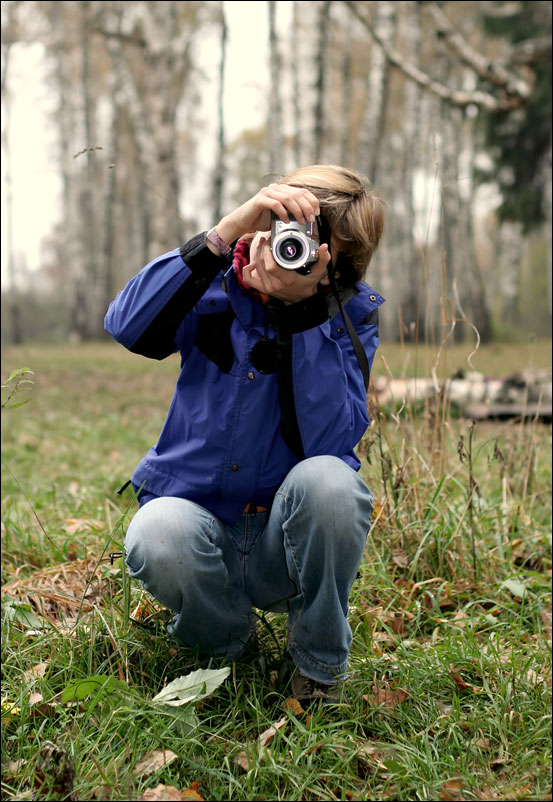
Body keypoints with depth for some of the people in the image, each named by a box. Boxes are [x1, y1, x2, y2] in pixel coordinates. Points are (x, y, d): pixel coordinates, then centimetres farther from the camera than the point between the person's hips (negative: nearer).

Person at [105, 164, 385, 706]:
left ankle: (319, 660, -5)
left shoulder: (351, 313, -6)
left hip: (291, 536, 0)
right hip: (198, 514, 1)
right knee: (156, 535, -34)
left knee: (328, 480, -34)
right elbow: (127, 326, -23)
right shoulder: (219, 283, -3)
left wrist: (302, 308, -28)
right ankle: (226, 640, 3)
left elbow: (329, 440, -21)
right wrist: (221, 236, -31)